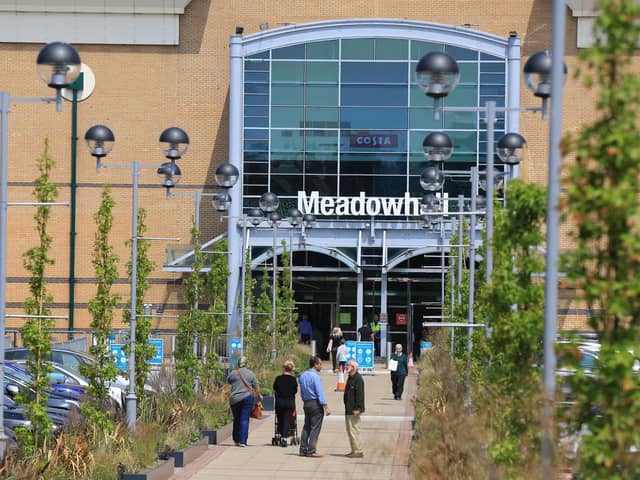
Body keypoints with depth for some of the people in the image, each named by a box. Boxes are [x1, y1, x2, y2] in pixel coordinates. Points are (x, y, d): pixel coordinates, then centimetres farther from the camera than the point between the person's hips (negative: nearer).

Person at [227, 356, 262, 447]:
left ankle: (236, 440, 21)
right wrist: (259, 395, 18)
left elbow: (228, 382, 20)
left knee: (236, 419, 14)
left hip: (234, 399, 1)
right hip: (247, 397, -1)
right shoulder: (251, 374, 1)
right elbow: (256, 386, 4)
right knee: (244, 419, -3)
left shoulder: (233, 373, 2)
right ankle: (242, 441, -11)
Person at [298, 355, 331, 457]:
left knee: (306, 427, 13)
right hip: (316, 403, -8)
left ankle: (303, 450, 14)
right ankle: (311, 451, -6)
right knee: (315, 428, -4)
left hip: (306, 403, 8)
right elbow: (320, 393, -19)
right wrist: (326, 407, -18)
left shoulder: (302, 376, 9)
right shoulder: (315, 376, -16)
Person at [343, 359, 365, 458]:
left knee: (354, 430, -7)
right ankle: (354, 450, 22)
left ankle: (358, 451, -2)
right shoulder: (350, 378, 15)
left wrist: (357, 409, -24)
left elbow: (359, 394, -21)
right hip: (349, 409, 11)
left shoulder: (358, 379, -16)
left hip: (354, 410, -11)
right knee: (350, 430, 15)